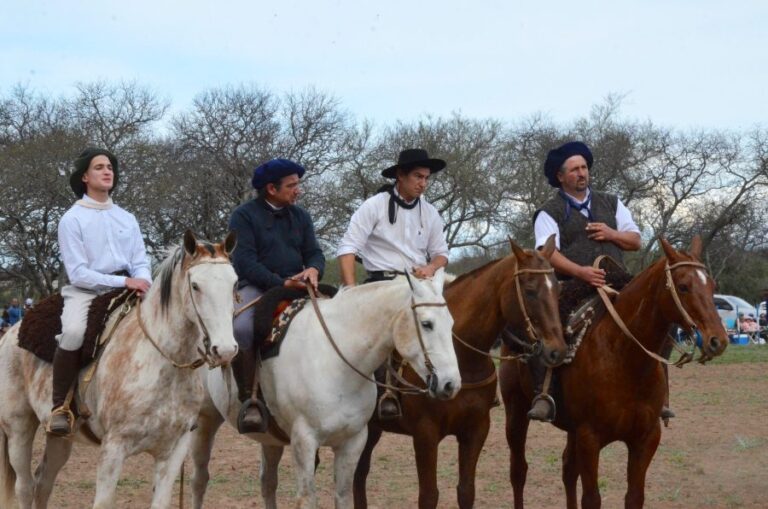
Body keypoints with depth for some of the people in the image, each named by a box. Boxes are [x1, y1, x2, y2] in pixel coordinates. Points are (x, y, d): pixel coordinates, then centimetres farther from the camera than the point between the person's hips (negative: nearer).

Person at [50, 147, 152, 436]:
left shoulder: (127, 218, 14)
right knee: (73, 332, -36)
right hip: (86, 291, -5)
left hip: (127, 290, 5)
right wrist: (124, 282, -18)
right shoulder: (72, 219, -3)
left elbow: (140, 263, 10)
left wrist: (143, 283, -14)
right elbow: (78, 273, -10)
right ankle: (60, 407, -23)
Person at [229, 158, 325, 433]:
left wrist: (313, 269, -13)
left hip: (297, 286, 5)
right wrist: (281, 283, -19)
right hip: (256, 287, -5)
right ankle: (249, 398, -24)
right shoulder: (244, 215, -1)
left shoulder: (301, 216, 17)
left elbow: (314, 253, 12)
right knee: (242, 328, -36)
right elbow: (245, 262, -9)